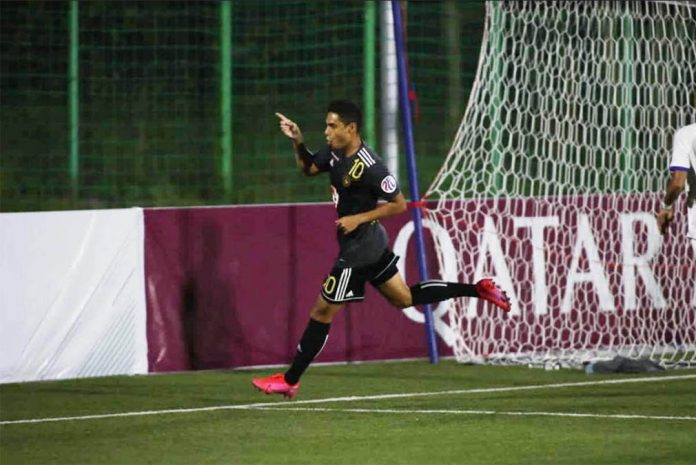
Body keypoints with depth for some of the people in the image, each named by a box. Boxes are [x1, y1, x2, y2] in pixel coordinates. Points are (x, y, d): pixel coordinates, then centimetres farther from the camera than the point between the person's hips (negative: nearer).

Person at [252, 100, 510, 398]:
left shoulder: (369, 167, -24)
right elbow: (308, 168, 17)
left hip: (358, 250, -10)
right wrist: (297, 142, -1)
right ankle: (478, 290, 23)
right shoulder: (335, 153, 0)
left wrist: (359, 219, -21)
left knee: (322, 312, -1)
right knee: (405, 298, 20)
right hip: (372, 244, 10)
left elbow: (399, 204, -18)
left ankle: (289, 381, 7)